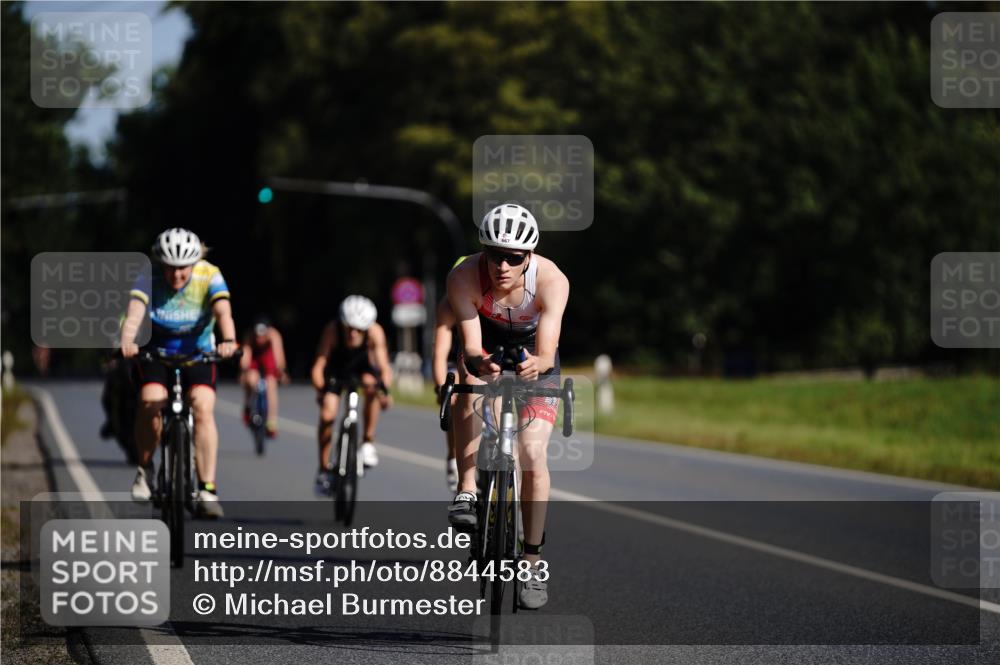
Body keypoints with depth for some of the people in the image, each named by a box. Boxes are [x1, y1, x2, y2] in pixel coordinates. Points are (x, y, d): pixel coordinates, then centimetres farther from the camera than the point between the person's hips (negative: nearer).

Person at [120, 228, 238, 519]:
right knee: (150, 401, -27)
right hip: (156, 353, 0)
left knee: (203, 407, -23)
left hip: (198, 353, 0)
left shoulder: (209, 276, -20)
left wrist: (229, 341, -56)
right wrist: (127, 341, -57)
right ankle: (144, 470, -4)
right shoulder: (149, 279, -20)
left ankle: (207, 489, -20)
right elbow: (134, 314, -36)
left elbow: (223, 312, -35)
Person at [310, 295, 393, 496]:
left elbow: (384, 367, -38)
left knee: (372, 386, -33)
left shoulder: (375, 332, -33)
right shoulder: (332, 331, -35)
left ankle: (368, 442, -17)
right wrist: (320, 390, -55)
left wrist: (384, 390, -55)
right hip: (337, 368, 0)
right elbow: (318, 365, -39)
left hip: (363, 366, 0)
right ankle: (324, 470, 4)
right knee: (327, 415, -12)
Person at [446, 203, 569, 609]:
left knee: (533, 454, -14)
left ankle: (533, 563, -4)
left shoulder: (551, 281, -34)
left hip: (534, 355, -1)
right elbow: (470, 346, -35)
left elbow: (547, 352, -39)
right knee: (472, 394, -35)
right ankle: (466, 495, -31)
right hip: (487, 350, 1)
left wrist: (536, 363, -62)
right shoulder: (464, 278, -32)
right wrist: (477, 362, -58)